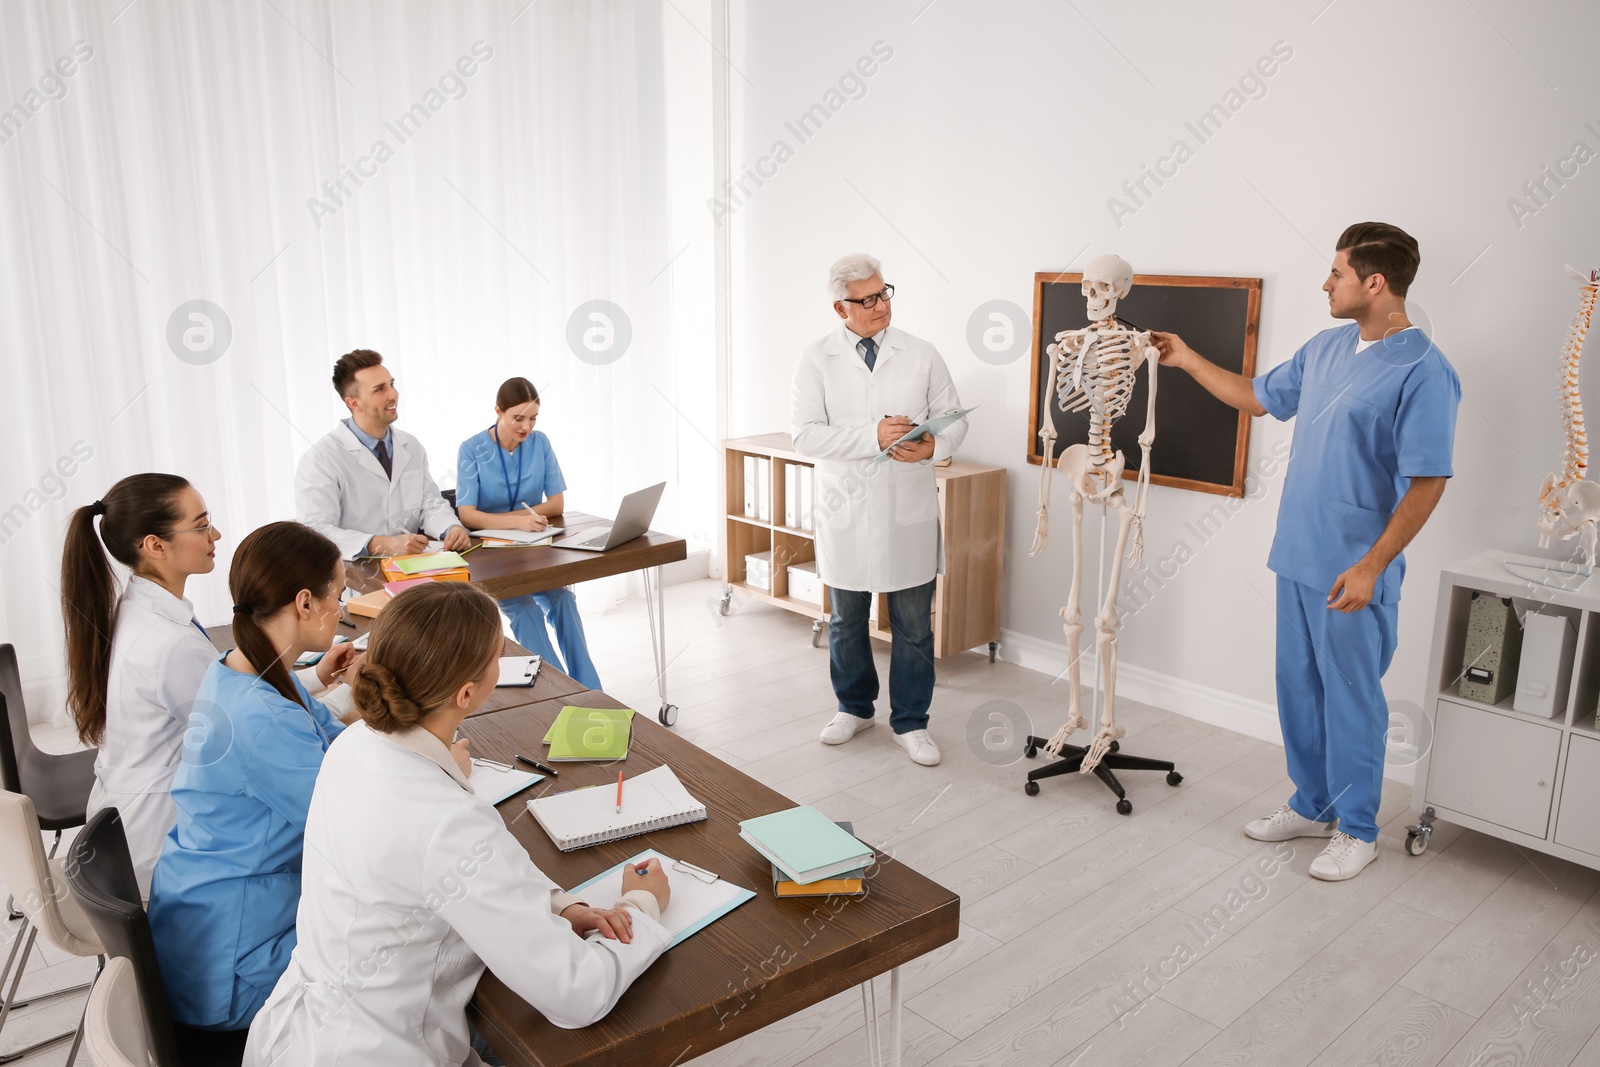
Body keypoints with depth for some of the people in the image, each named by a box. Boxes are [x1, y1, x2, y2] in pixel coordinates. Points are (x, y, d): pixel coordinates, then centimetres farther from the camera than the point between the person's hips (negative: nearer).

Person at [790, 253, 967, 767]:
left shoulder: (922, 355, 1)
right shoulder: (816, 360, -3)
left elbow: (954, 417, 5)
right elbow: (805, 434, -12)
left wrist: (934, 445, -18)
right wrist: (873, 435, -22)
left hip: (909, 512, 0)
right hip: (845, 512, 0)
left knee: (914, 624, 6)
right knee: (846, 621, 16)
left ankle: (910, 721, 22)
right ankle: (854, 707, 37)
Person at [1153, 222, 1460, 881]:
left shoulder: (1423, 372, -17)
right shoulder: (1326, 348, 8)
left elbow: (1427, 482, -19)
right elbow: (1260, 398, 23)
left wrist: (1370, 567, -22)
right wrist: (1188, 360, 22)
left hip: (1352, 571, -8)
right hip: (1296, 556, 8)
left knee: (1351, 697, 5)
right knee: (1298, 688, 17)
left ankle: (1357, 829, 22)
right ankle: (1313, 806, 33)